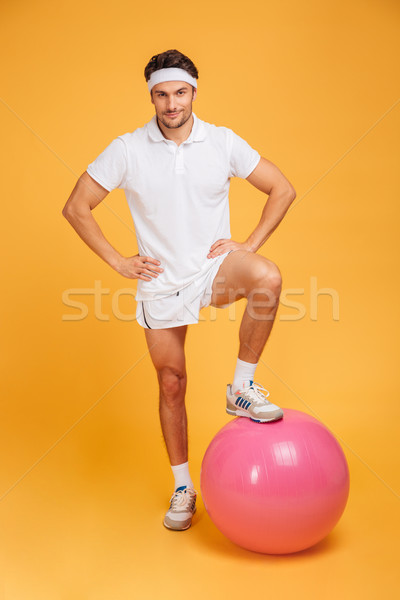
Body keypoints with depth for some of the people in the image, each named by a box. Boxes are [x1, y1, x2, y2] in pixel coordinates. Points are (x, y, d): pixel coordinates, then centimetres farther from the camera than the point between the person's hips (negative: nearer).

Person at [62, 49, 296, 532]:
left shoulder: (223, 142, -3)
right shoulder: (127, 150, -5)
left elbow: (283, 189, 3)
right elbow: (76, 207, -2)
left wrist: (249, 245, -6)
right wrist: (118, 261, -6)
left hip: (215, 268, 0)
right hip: (161, 282, 0)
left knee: (268, 278, -33)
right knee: (172, 386, 7)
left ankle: (242, 388, -13)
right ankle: (183, 488, 27)